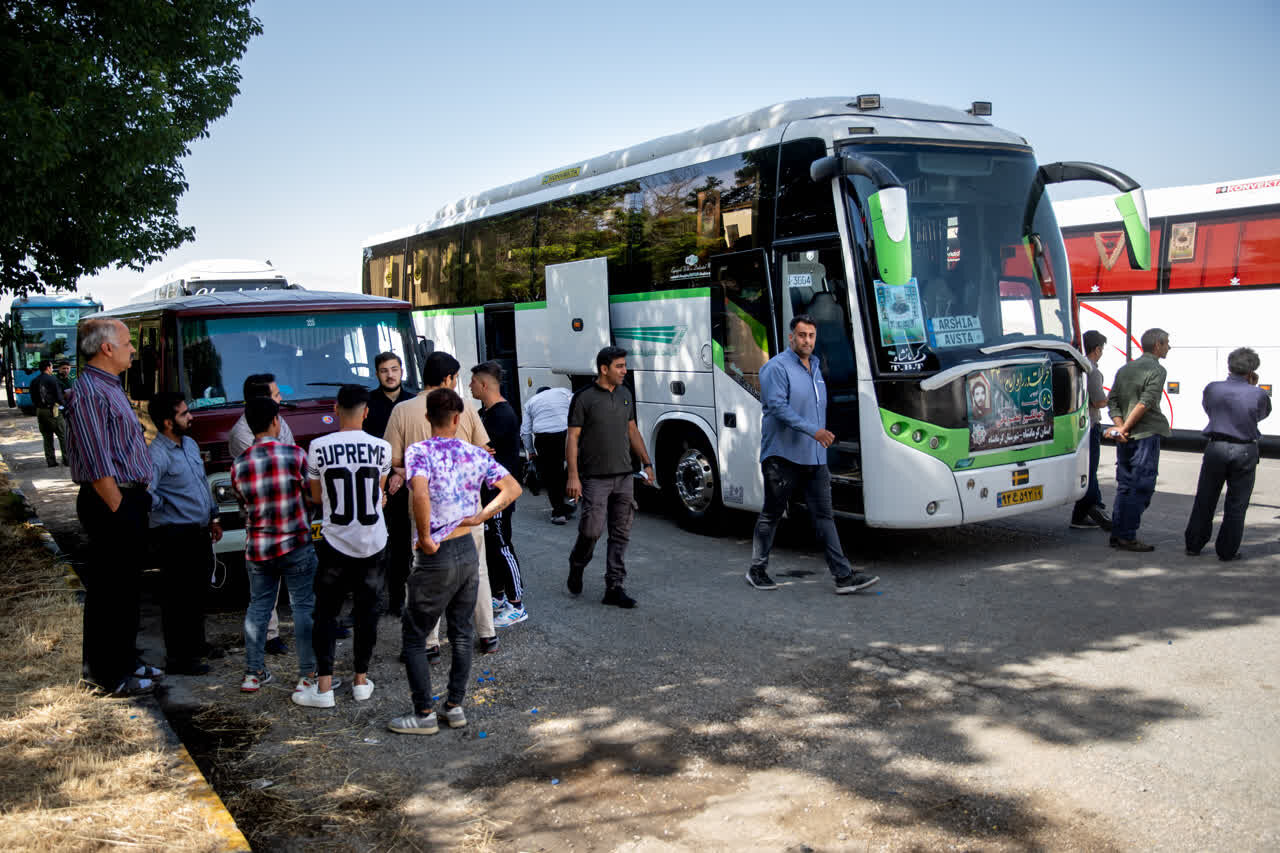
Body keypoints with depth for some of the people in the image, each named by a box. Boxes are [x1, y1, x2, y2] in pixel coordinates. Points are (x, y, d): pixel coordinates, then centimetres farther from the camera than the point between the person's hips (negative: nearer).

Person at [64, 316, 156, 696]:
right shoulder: (90, 393, -17)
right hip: (111, 505, -10)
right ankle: (109, 676, 9)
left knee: (126, 587, 17)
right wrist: (119, 511, -19)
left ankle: (123, 661, 29)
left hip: (128, 499, 10)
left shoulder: (110, 387, 15)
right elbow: (98, 466, -21)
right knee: (109, 592, -1)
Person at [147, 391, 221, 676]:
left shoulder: (190, 444, 12)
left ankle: (195, 644, 36)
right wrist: (164, 509, -14)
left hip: (199, 532, 9)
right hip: (175, 536, -9)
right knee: (178, 597, -1)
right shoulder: (157, 454, -19)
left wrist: (212, 518, 21)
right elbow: (145, 492, -33)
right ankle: (177, 658, 8)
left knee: (198, 591, 20)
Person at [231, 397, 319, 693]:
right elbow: (312, 495, -2)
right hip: (296, 545, -3)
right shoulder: (295, 455, -13)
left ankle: (253, 673, 20)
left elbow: (245, 501, 9)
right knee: (303, 607, 5)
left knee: (258, 607, 15)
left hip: (257, 547, 4)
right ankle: (307, 674, 8)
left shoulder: (239, 465, -3)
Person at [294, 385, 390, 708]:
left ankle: (323, 687, 6)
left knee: (326, 613, 8)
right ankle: (361, 681, 20)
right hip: (373, 543, 1)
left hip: (335, 543, -1)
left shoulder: (318, 447, -9)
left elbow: (317, 496, 3)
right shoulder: (381, 447, -7)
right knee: (367, 612, 12)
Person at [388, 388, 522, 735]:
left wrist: (425, 537, -19)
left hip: (437, 558, -5)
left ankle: (424, 714, 12)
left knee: (413, 636, 9)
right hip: (469, 551, 5)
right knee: (461, 633, 17)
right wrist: (480, 517, 2)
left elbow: (420, 492, -31)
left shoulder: (419, 451, -13)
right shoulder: (476, 454, 2)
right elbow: (513, 488, 1)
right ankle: (455, 706, 24)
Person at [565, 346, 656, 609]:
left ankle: (614, 587, 10)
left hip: (624, 477, 6)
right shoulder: (584, 398, -8)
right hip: (595, 478, -6)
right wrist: (573, 475, -15)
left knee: (621, 534, 4)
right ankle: (576, 568, 24)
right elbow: (572, 437, -8)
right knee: (592, 530, -6)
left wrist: (646, 462, 14)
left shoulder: (625, 394, 11)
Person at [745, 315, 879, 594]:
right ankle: (757, 570, 18)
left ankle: (844, 576, 3)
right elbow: (777, 406, -20)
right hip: (782, 456, -7)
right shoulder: (777, 367, -9)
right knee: (772, 514, 4)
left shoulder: (815, 368, 16)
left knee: (824, 515, 4)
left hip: (814, 457, 7)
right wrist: (813, 430, -25)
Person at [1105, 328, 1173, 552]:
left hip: (1125, 439, 8)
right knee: (1141, 487, -4)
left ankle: (1117, 534, 14)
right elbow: (1145, 404, -16)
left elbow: (1112, 401, 9)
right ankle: (1128, 536, -5)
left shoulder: (1124, 369, 16)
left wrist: (1119, 426, -2)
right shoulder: (1157, 370, -8)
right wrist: (1125, 428, -12)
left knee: (1124, 486, 12)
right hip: (1146, 435, -7)